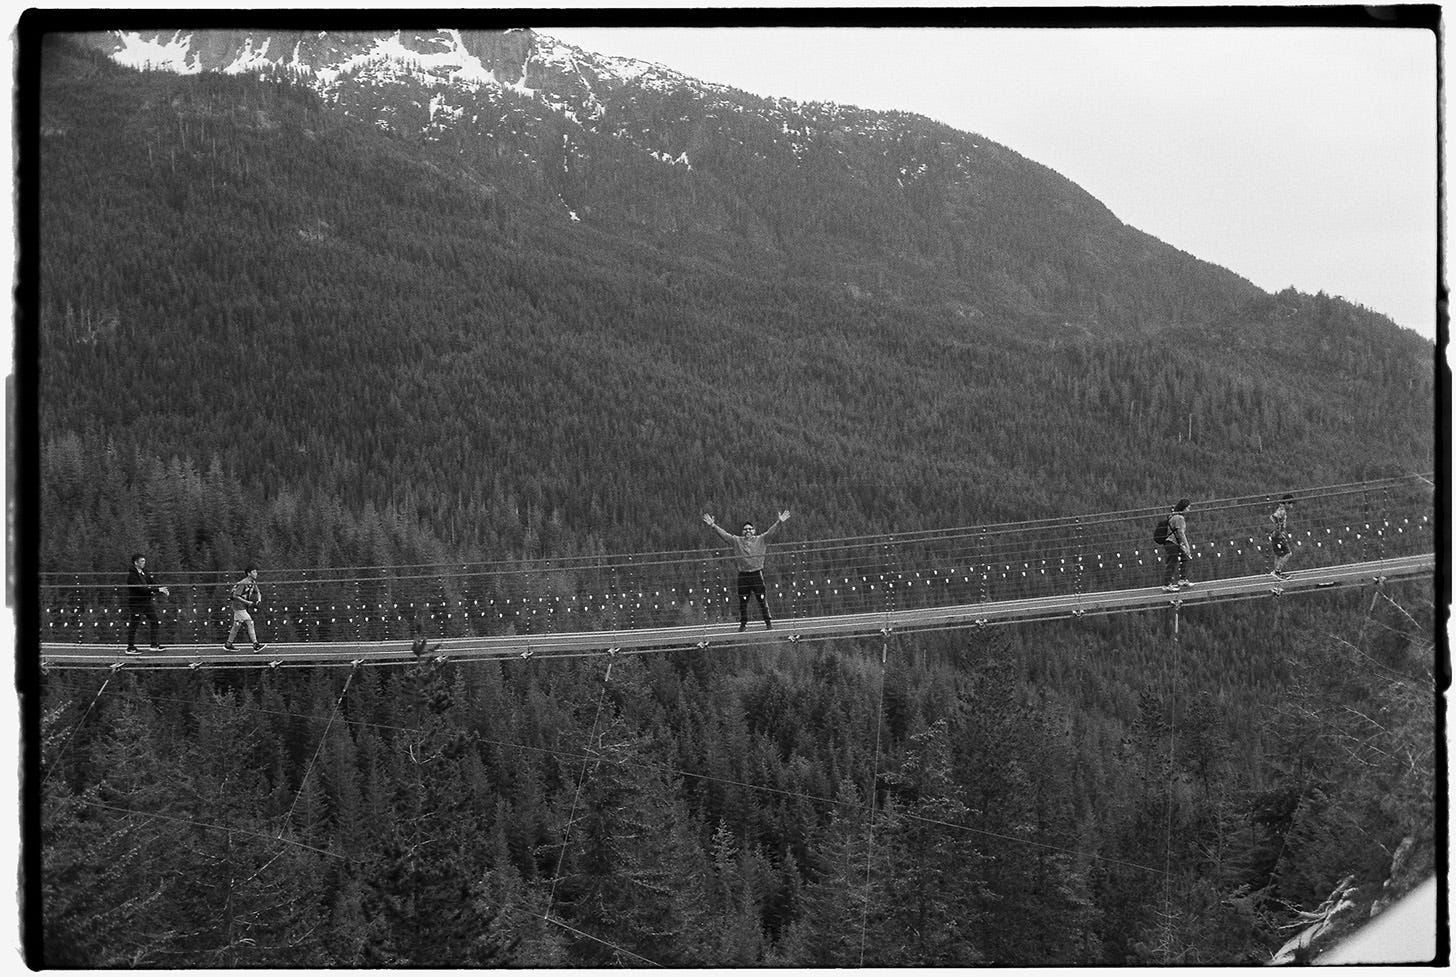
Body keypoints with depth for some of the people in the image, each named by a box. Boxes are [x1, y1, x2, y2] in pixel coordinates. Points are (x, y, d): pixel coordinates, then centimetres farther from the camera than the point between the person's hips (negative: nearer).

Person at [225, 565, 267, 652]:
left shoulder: (253, 582, 6)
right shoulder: (243, 583, -21)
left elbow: (258, 592, 17)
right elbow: (235, 596, -21)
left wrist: (259, 600, -5)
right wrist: (248, 602, -22)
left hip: (244, 606, 9)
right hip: (239, 605, -9)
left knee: (237, 626, 15)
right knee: (250, 623, -14)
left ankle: (228, 644, 24)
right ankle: (255, 645, -17)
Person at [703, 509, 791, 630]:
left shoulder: (760, 540, 5)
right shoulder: (736, 541, 9)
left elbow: (770, 532, -5)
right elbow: (724, 534, 5)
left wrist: (780, 522, -18)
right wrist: (712, 525, -5)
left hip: (757, 574, -2)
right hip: (743, 575, 2)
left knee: (762, 600, -1)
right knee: (742, 601, 4)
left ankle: (768, 621, 6)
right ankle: (743, 624, 12)